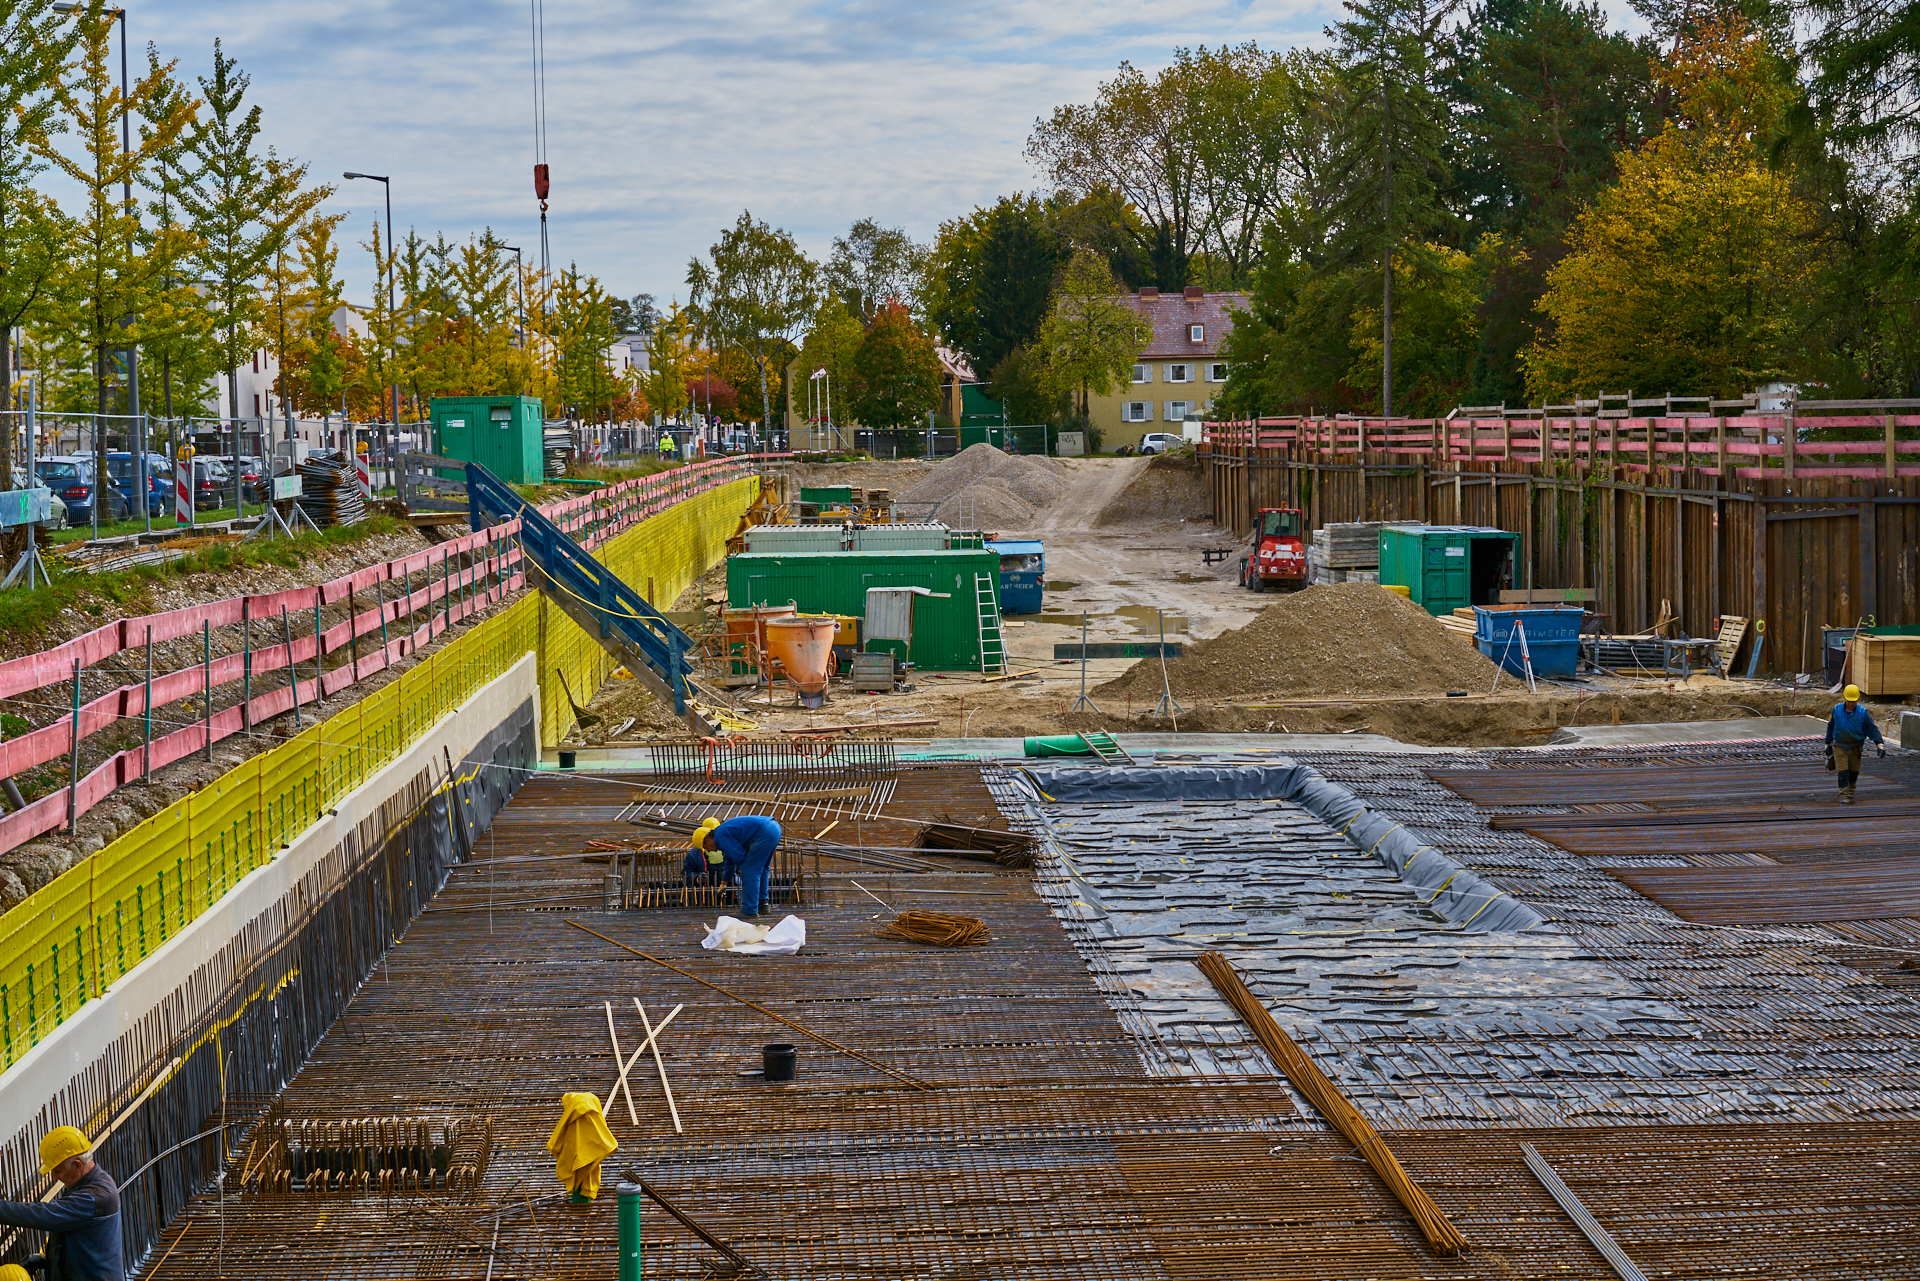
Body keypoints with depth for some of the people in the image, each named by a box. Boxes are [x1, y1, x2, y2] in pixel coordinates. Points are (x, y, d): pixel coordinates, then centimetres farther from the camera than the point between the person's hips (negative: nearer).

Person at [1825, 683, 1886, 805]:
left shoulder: (1863, 713, -9)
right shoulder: (1837, 710, -4)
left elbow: (1872, 729, -7)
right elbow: (1830, 727, 9)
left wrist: (1880, 743, -18)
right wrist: (1828, 744, 15)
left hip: (1855, 748, 1)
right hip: (1839, 747, 0)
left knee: (1854, 772, 12)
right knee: (1843, 772, -9)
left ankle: (1850, 794, 34)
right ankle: (1844, 797, -5)